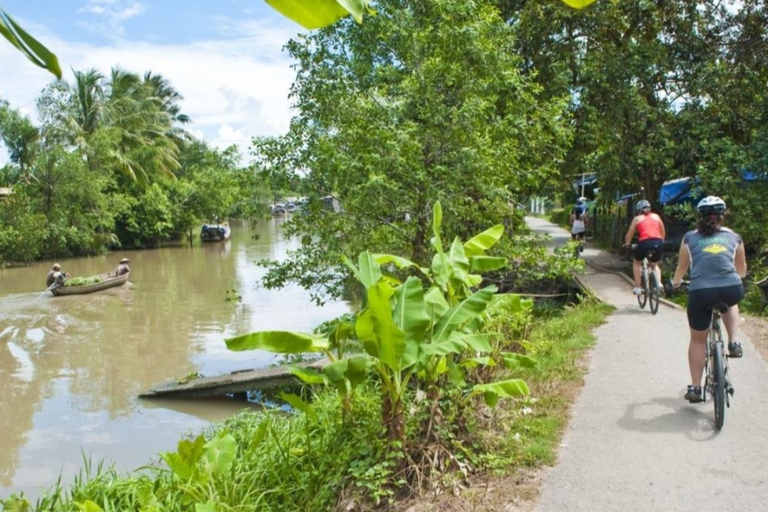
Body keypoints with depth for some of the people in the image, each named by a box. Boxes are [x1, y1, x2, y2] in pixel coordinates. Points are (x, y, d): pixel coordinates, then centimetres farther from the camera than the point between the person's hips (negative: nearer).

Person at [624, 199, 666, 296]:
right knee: (655, 264, 30)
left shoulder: (637, 219, 15)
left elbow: (629, 235, 16)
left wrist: (626, 244, 34)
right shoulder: (656, 216, 21)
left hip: (645, 243, -3)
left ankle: (637, 287, 18)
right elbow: (663, 233, 25)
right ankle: (659, 284, 8)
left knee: (636, 263, 25)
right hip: (658, 243, 3)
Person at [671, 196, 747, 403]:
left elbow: (681, 268, 22)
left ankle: (695, 388, 20)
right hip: (732, 291, 1)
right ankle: (733, 342, 26)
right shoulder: (734, 237, 17)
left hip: (700, 293, -1)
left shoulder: (690, 238, 14)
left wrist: (675, 283, 43)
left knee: (697, 340, 18)